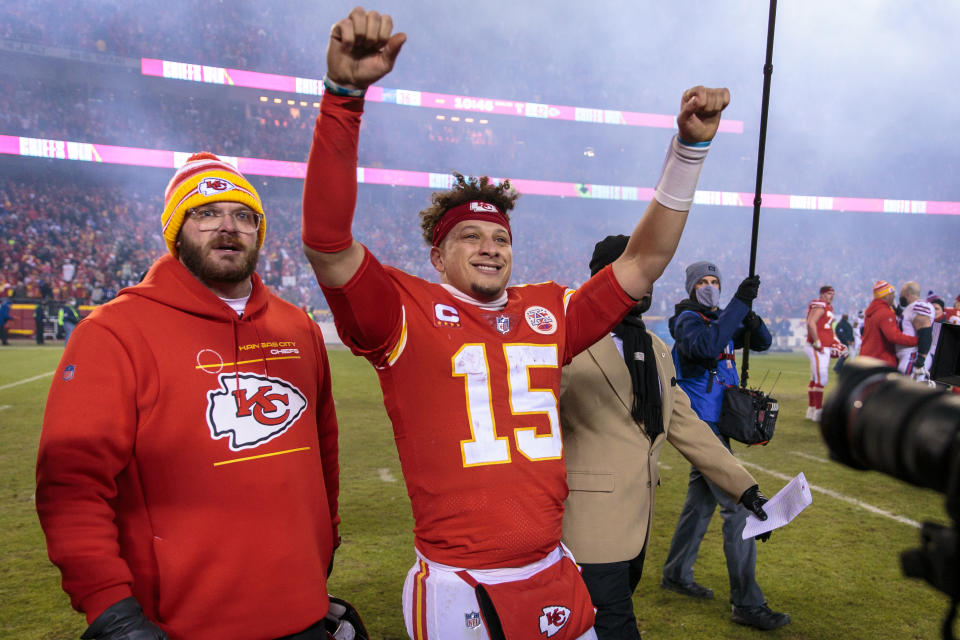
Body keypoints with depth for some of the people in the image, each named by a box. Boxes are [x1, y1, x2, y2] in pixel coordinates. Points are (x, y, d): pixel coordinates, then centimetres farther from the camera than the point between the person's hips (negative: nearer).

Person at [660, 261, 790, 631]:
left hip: (715, 426, 9)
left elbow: (762, 342, 10)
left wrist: (750, 317, -11)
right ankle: (747, 604, -5)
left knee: (702, 501, 18)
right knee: (740, 505, -11)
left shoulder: (720, 321, 13)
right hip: (702, 424, -9)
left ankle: (676, 575, 33)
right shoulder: (687, 320, -12)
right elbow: (706, 345, -33)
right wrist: (739, 303, -33)